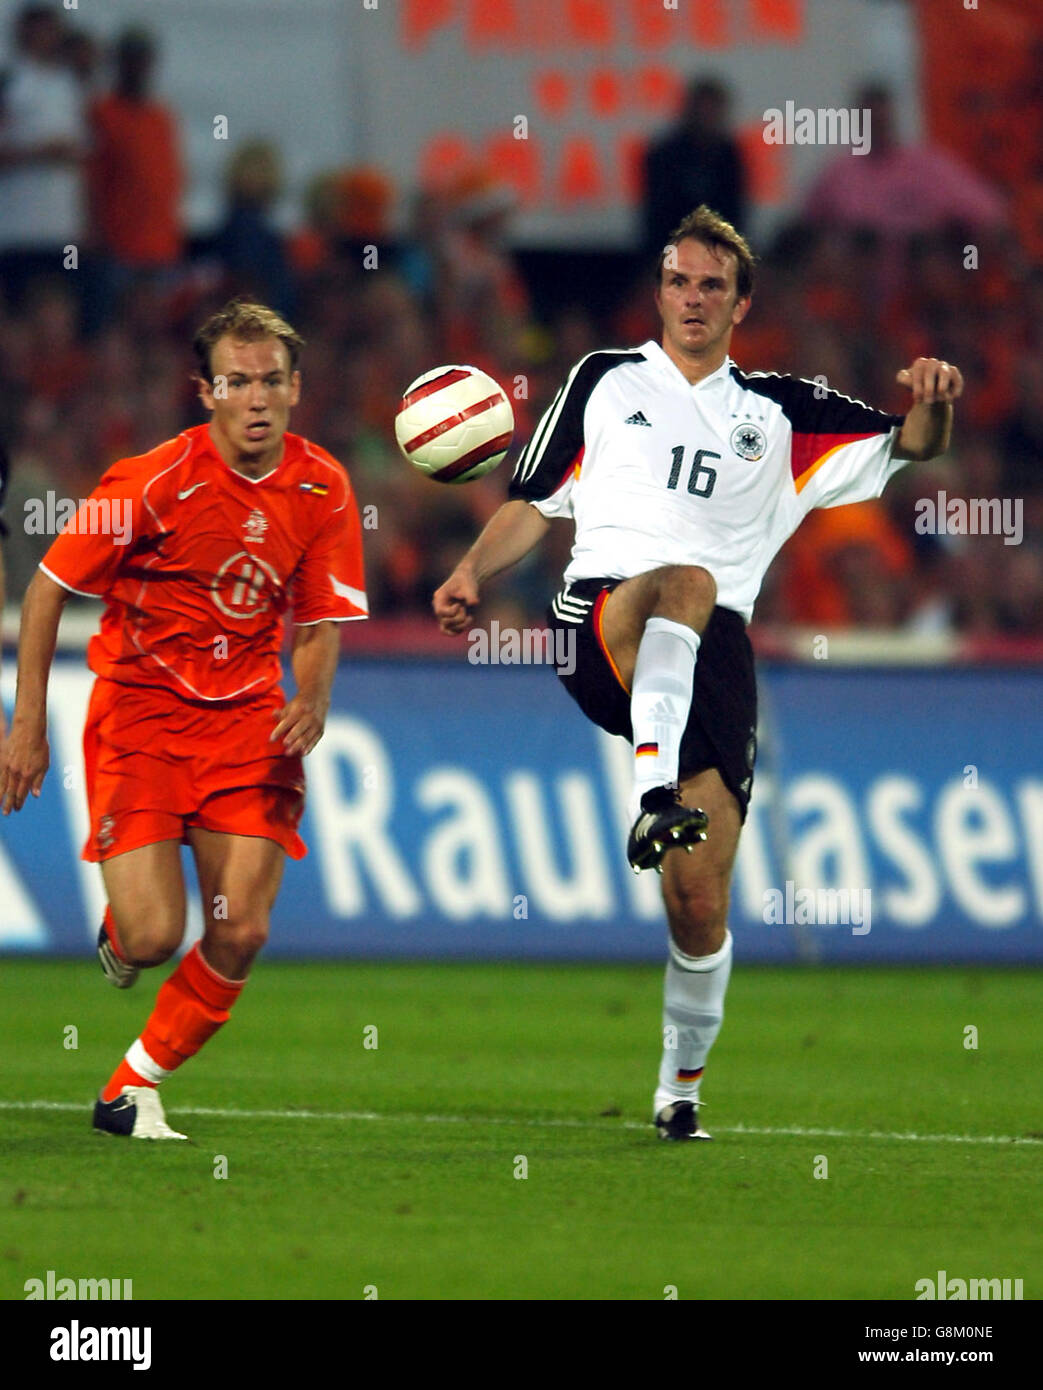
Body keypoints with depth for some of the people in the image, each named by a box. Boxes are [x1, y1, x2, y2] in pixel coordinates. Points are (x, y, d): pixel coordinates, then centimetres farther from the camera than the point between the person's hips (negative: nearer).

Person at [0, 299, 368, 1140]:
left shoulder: (322, 489, -3)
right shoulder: (156, 481, -16)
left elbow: (319, 624, 6)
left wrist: (312, 701, -16)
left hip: (247, 719, 4)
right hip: (139, 706, -4)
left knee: (241, 936, -8)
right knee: (152, 937, -16)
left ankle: (135, 1087, 13)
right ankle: (119, 929, 24)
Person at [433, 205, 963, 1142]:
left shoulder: (780, 414, 22)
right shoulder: (607, 381, 22)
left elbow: (914, 445, 19)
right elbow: (535, 503, 22)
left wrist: (932, 404, -5)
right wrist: (473, 571, 3)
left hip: (716, 654, 2)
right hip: (602, 625, -2)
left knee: (700, 906, -6)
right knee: (686, 583, -41)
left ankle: (681, 1088, 13)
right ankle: (654, 793, -60)